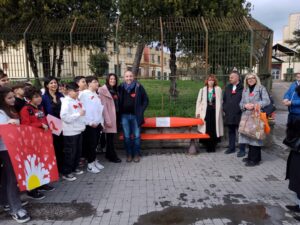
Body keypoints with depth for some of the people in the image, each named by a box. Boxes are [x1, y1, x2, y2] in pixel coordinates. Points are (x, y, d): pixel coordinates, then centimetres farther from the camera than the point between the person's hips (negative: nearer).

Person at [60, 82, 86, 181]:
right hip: (70, 132, -8)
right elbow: (64, 117, -25)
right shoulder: (66, 102, -14)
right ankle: (66, 173, 13)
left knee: (78, 151, 17)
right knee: (70, 152, 1)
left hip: (79, 130, 8)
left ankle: (75, 167, 35)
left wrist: (83, 124, 11)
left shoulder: (77, 101, 10)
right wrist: (79, 114, -22)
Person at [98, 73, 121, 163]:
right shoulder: (103, 90, -9)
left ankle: (109, 154, 24)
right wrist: (107, 120, -18)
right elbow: (104, 106, -15)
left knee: (111, 136, 13)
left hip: (114, 116, 7)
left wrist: (117, 116, 8)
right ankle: (112, 156, 9)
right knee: (110, 136, -1)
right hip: (109, 116, -7)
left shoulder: (115, 90, 15)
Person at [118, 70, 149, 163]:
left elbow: (146, 100, 4)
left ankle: (136, 154, 18)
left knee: (137, 136, 5)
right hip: (124, 115, 2)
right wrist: (120, 113, 1)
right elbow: (118, 101, 12)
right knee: (127, 136, 8)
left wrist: (141, 111, -4)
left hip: (135, 115, -1)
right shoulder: (120, 88, 4)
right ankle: (129, 154, 20)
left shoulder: (139, 87, -2)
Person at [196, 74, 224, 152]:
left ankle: (213, 146, 11)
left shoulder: (218, 89, 7)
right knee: (206, 129, -1)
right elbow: (199, 101, 7)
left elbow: (220, 101, 7)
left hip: (215, 112, 0)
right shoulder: (202, 90, 9)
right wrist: (198, 112, 0)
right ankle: (207, 146, 9)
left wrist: (220, 111, 1)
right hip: (206, 112, 0)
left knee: (214, 129, -1)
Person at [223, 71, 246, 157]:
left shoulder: (242, 88, -7)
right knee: (231, 131, 14)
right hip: (229, 114, 6)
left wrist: (242, 110, -11)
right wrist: (224, 109, 10)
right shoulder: (228, 87, 13)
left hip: (239, 114, -6)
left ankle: (242, 149, 11)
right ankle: (231, 147, 25)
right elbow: (224, 99, 16)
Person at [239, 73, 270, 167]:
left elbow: (267, 101, -8)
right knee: (248, 136, 9)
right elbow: (241, 103, 15)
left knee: (255, 137, -6)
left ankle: (255, 159, 1)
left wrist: (255, 105, -17)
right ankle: (251, 156, 21)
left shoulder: (261, 88, 2)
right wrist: (245, 105, -7)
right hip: (246, 116, 6)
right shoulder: (245, 90, 18)